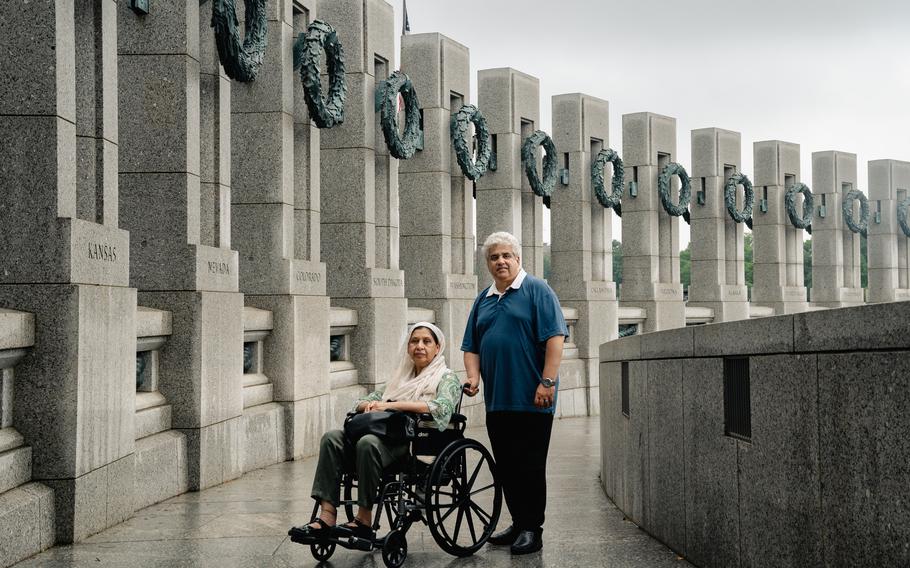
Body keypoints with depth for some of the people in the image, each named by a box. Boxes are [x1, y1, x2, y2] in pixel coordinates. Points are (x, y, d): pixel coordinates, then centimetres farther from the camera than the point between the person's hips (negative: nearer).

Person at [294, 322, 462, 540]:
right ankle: (327, 515, -30)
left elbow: (441, 407, -14)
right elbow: (360, 403, 25)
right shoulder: (401, 377, 28)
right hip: (391, 438, 6)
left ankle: (364, 519, -28)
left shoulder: (447, 378, 9)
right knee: (332, 438, -20)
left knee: (368, 443, -35)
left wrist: (390, 405, -14)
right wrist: (370, 405, -1)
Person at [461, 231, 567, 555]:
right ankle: (519, 524, 21)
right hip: (496, 400, 6)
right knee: (506, 467, 11)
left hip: (531, 401, -6)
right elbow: (471, 347, 18)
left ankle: (532, 530, 5)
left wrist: (547, 382, -18)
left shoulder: (536, 291, -3)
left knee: (530, 467, -3)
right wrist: (473, 376, 0)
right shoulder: (483, 300, 16)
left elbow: (555, 337, -11)